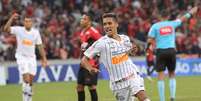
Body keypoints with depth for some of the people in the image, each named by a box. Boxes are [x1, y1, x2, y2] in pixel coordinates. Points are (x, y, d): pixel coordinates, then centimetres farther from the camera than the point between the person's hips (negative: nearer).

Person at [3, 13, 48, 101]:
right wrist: (12, 18, -34)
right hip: (21, 57, -3)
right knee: (26, 79, -17)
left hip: (32, 58, 3)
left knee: (30, 82, 4)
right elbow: (6, 29, -23)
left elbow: (40, 46, 6)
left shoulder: (36, 32, 0)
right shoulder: (18, 30, -8)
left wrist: (44, 59, 3)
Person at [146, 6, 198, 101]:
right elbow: (182, 19, 25)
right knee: (172, 75, 16)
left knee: (161, 77, 0)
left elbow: (150, 40, -7)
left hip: (160, 51, -2)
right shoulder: (172, 24, 7)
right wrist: (191, 12, 41)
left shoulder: (155, 26, 1)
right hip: (171, 51, 2)